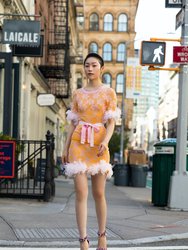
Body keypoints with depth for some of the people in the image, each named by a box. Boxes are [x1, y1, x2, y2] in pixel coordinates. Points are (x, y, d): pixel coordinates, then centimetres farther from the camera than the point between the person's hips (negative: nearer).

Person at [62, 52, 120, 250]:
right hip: (78, 143, 1)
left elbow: (111, 123, -2)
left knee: (99, 193, 4)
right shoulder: (77, 94, 10)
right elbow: (73, 123, 12)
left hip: (98, 145, -1)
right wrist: (66, 148, 7)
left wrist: (105, 141, -19)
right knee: (81, 192, -7)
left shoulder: (109, 93, 3)